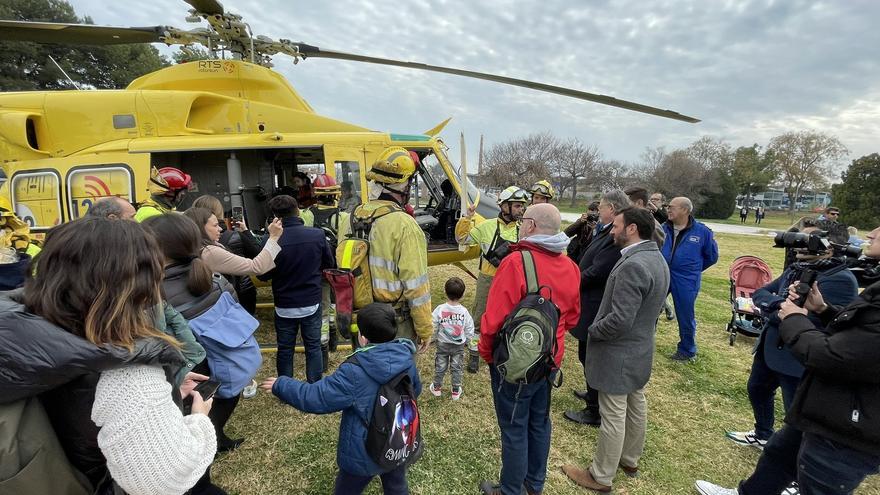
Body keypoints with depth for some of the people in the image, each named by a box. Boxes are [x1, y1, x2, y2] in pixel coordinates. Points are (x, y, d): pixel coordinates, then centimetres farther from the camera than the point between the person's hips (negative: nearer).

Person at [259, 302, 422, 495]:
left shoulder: (354, 373, -31)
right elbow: (415, 390, 4)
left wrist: (280, 385, -9)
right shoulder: (406, 358, -15)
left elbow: (314, 397, -24)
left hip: (364, 454, -4)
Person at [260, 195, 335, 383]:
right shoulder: (317, 235, -13)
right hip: (312, 304, 1)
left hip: (284, 306, -1)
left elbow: (263, 275, -6)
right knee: (313, 348, 14)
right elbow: (330, 263, 2)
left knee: (285, 350, 16)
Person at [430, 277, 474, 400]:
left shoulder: (440, 309, -20)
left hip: (442, 344, 0)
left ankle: (437, 387, 35)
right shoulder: (464, 311, -16)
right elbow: (469, 330, -6)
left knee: (440, 367, 17)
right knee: (456, 367, 17)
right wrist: (466, 341, 12)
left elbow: (433, 327, -11)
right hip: (459, 345, 0)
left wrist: (434, 338, 8)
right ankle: (456, 391, 30)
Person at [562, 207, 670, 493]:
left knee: (613, 416, 5)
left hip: (619, 354, -10)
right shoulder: (657, 258, 4)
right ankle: (630, 459, 43)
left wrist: (592, 329, -13)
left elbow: (620, 319, -29)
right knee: (636, 406, 23)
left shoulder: (632, 265, -28)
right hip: (641, 348, 10)